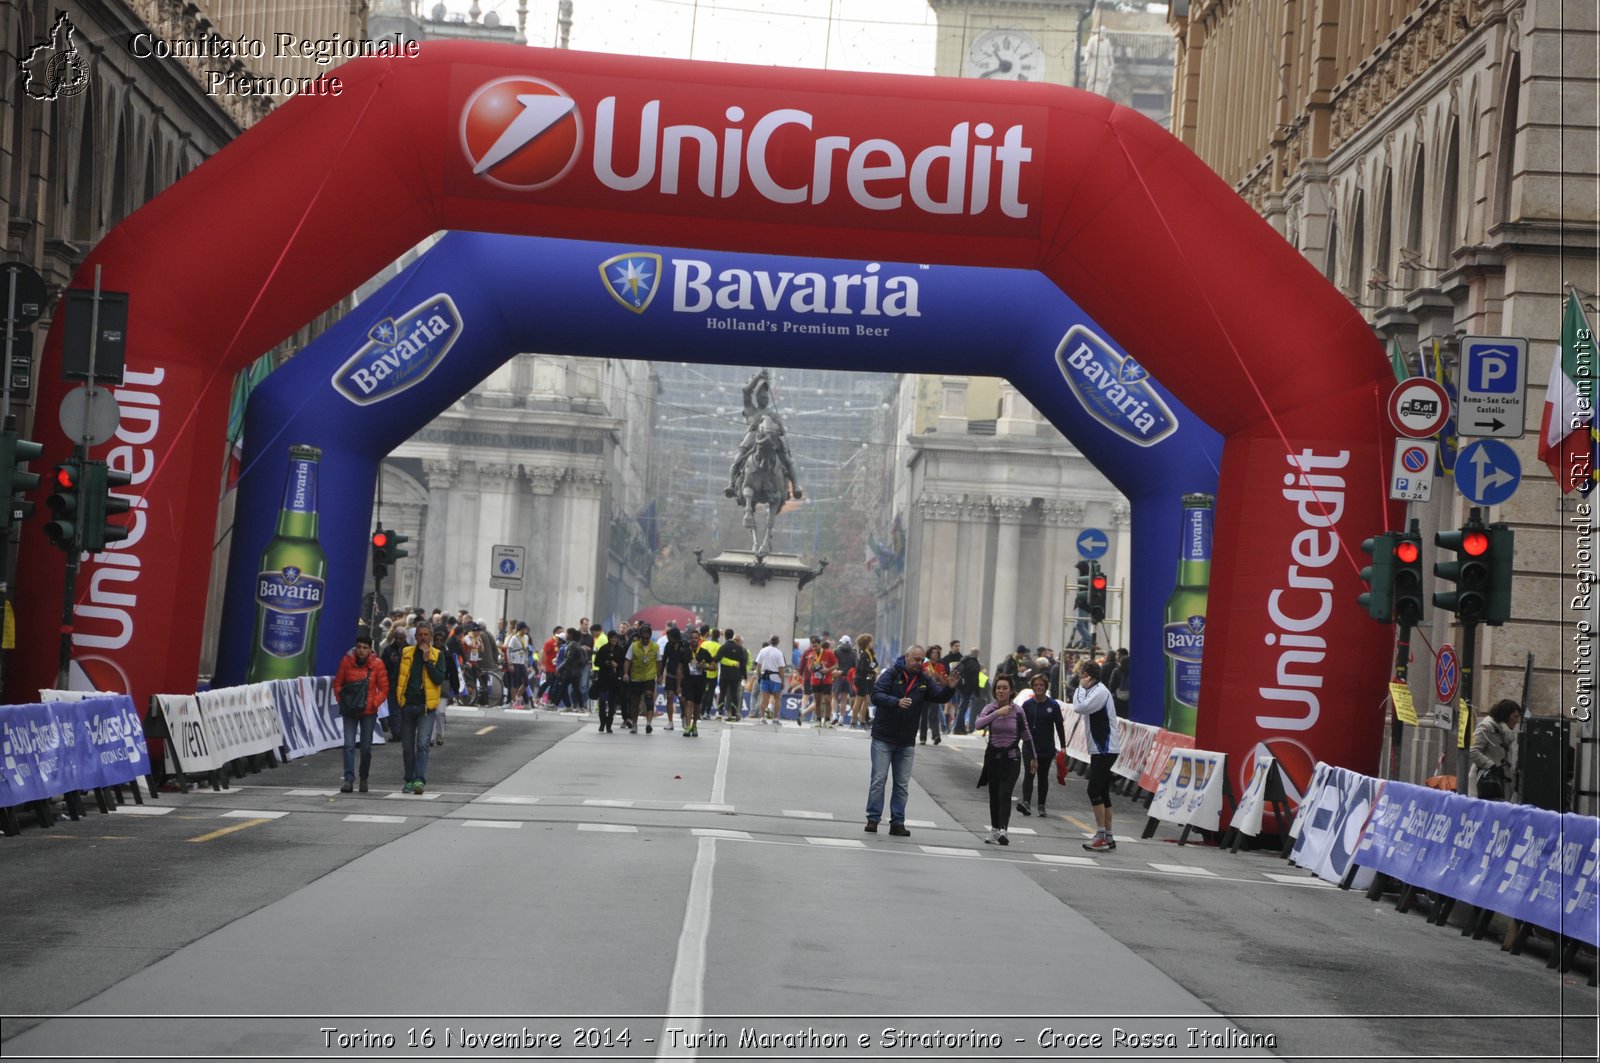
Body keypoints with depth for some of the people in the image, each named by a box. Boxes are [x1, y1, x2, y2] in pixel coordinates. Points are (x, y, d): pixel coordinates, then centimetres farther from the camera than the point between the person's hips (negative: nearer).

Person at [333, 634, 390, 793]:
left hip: (369, 711, 0)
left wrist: (373, 703, -11)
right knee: (349, 745, -10)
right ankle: (349, 780, -14)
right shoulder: (347, 661, -3)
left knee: (366, 747, 6)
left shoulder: (377, 663, -4)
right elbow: (337, 684, 6)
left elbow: (384, 688, 0)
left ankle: (364, 779, 20)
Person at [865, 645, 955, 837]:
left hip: (906, 742, 5)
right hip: (883, 738, -4)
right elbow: (876, 695, -19)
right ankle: (873, 819, 3)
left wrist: (950, 688, -21)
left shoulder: (924, 680, 6)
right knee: (878, 780, -3)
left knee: (902, 785, 6)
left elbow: (940, 696, 0)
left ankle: (897, 823, 11)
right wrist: (897, 702, -35)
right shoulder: (891, 674, -8)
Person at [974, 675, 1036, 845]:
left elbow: (1026, 736, 9)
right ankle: (994, 829, 18)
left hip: (1011, 756, -2)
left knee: (1005, 794, -15)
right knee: (994, 795, 8)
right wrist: (997, 713, -33)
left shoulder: (1018, 712, -3)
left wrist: (1033, 757, 16)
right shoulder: (990, 708, -3)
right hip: (993, 755, 2)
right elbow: (979, 724, -23)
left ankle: (1002, 830, -23)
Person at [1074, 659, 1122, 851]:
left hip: (1105, 750, -10)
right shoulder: (1094, 691, 16)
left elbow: (1079, 707, -22)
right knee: (1102, 793, 11)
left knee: (1094, 791, -12)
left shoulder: (1100, 692, -15)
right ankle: (1108, 837, 15)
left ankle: (1101, 836, -13)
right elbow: (1079, 707, 15)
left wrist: (1081, 688, -11)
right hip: (1100, 749, 10)